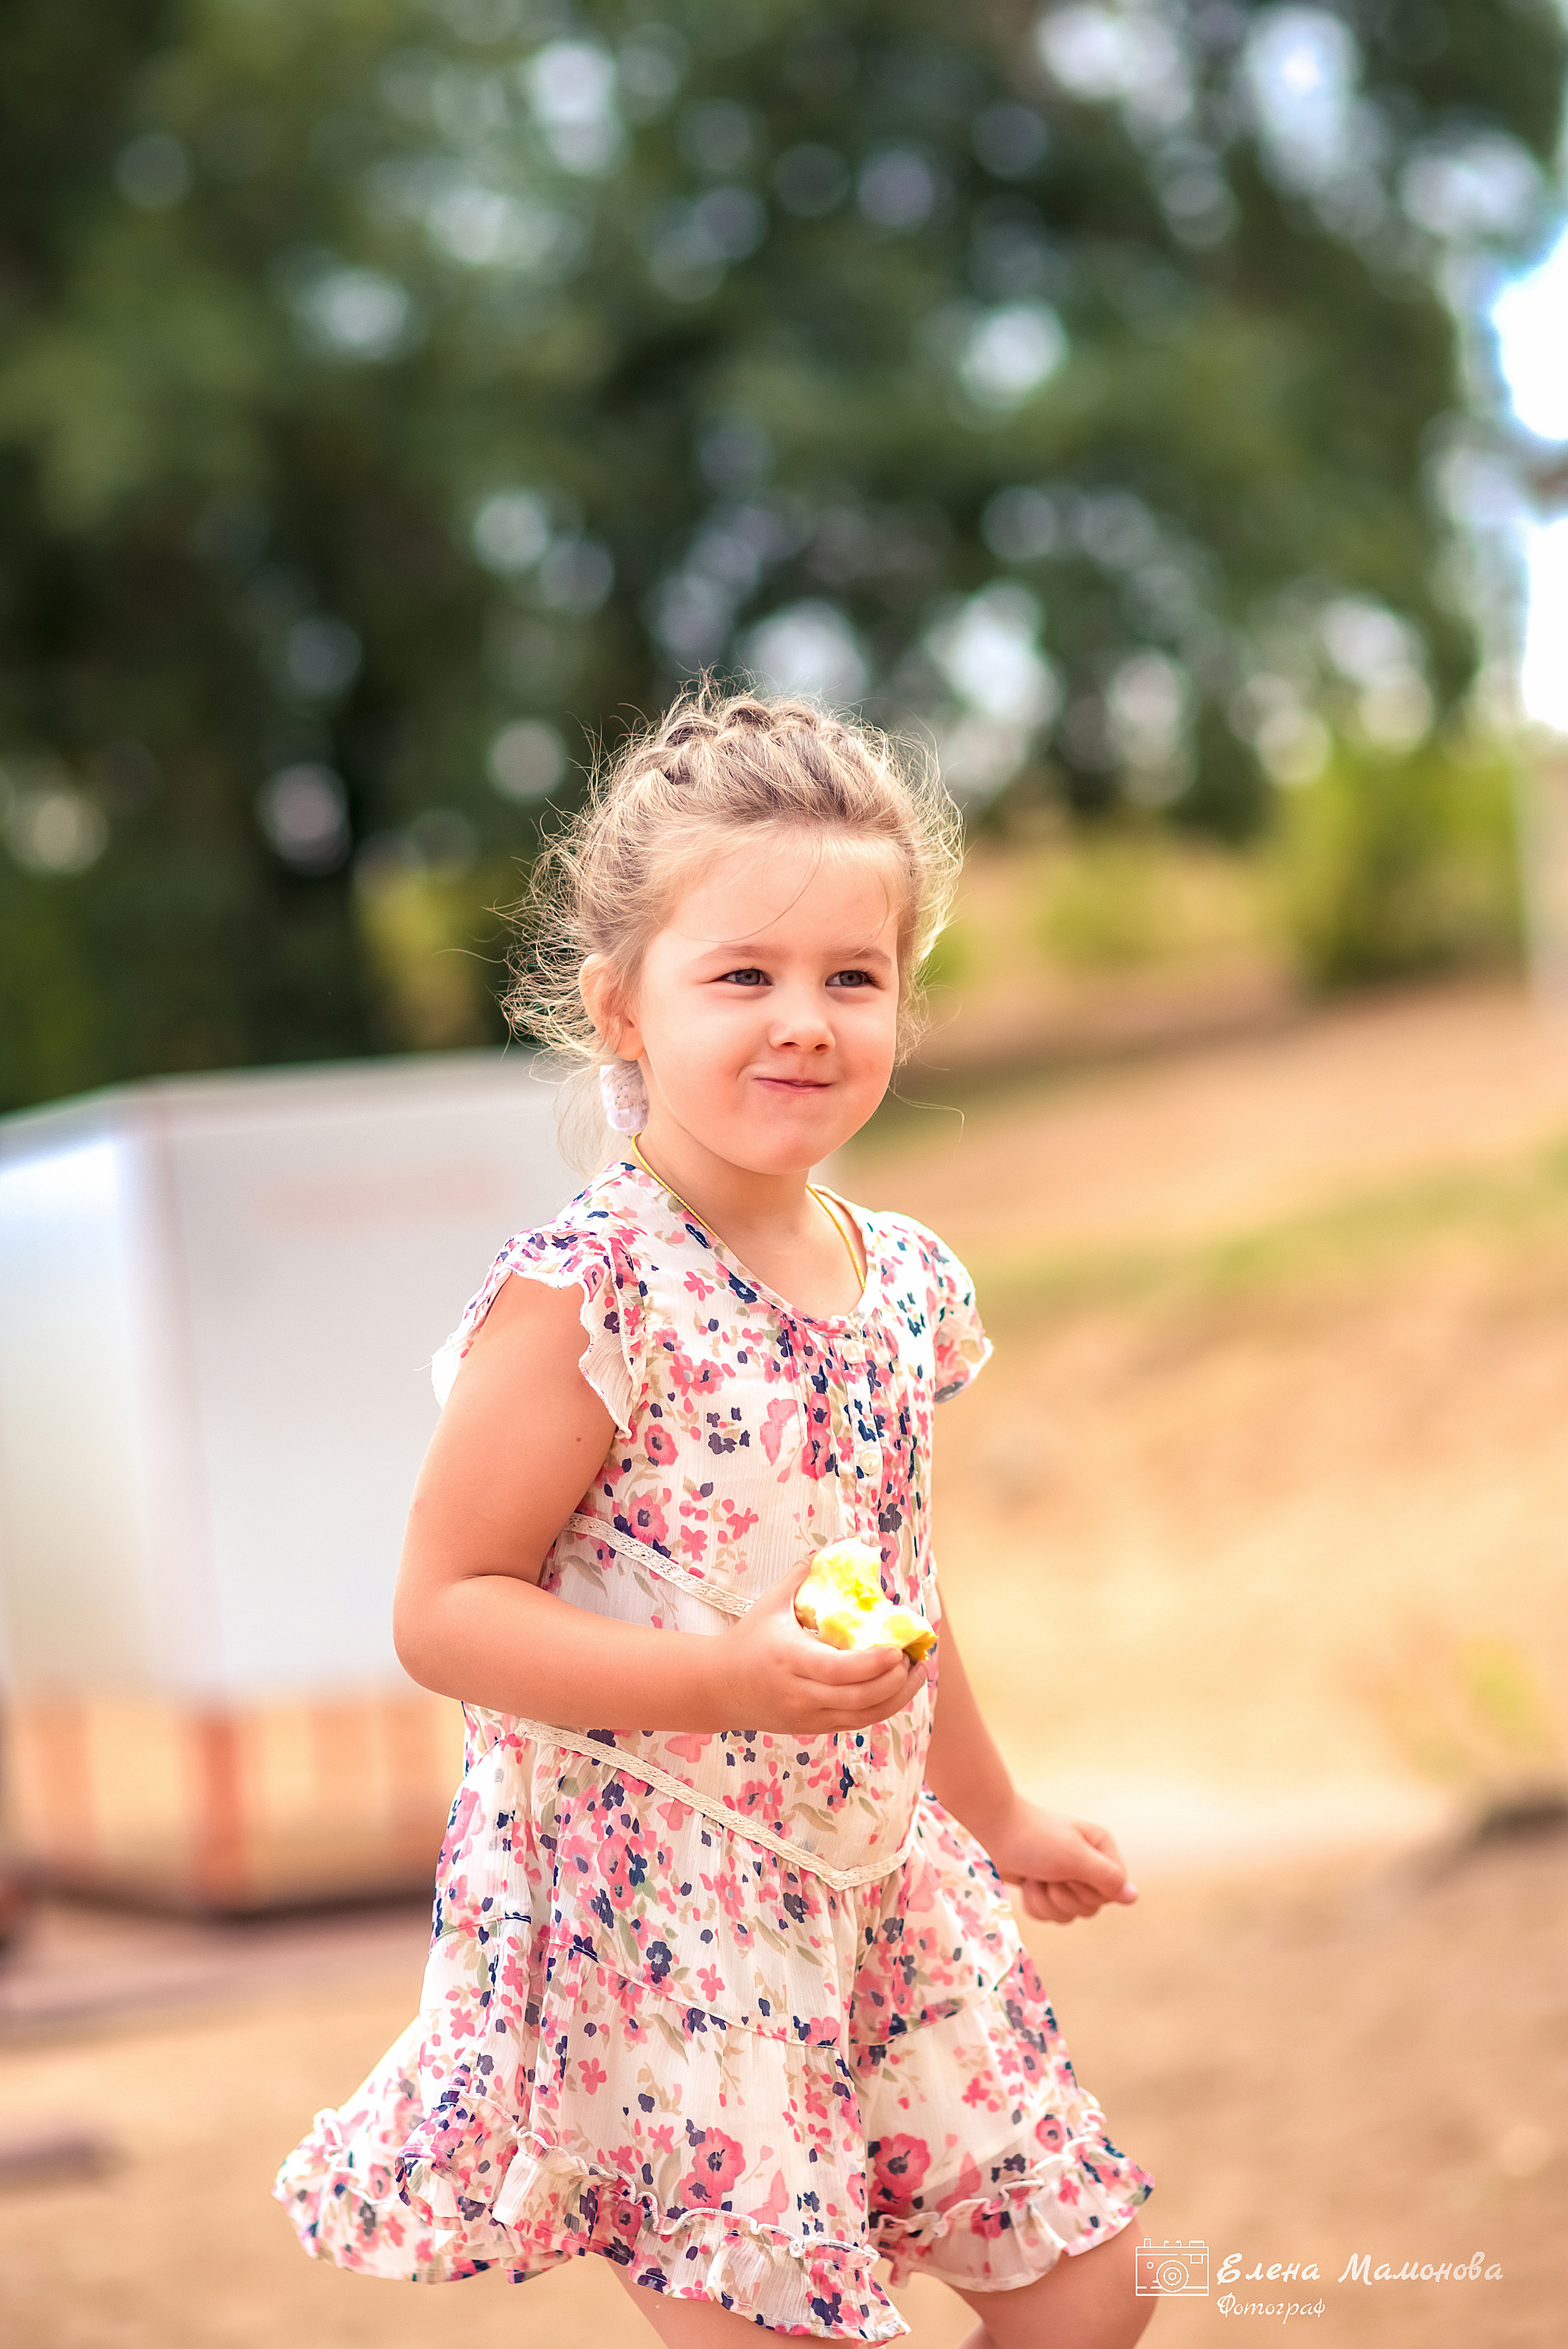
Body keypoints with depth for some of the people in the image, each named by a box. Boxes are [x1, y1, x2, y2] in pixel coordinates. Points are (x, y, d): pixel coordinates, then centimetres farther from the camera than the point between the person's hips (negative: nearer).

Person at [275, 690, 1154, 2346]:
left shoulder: (904, 1283, 5)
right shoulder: (585, 1296, -17)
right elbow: (441, 1612, -17)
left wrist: (994, 1814, 30)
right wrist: (728, 1682, -27)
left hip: (879, 1883, 7)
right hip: (655, 1897, -7)